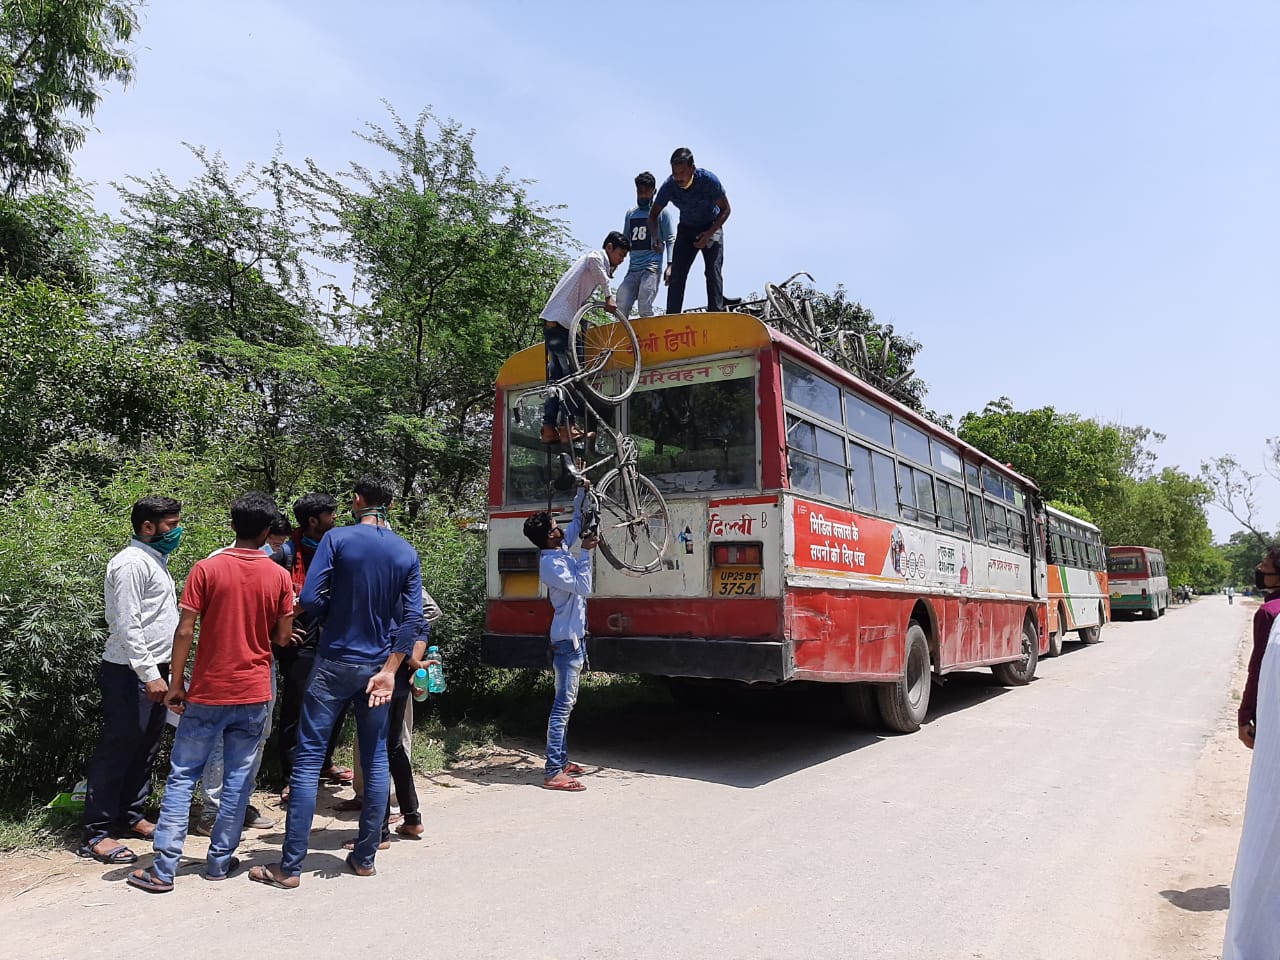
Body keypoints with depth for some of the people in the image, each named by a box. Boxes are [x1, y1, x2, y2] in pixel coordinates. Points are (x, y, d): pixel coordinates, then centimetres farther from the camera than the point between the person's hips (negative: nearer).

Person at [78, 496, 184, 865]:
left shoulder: (156, 561, 15)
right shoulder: (132, 562, -15)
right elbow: (127, 625, -20)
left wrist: (161, 670, 18)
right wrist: (149, 674, -21)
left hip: (153, 671, 9)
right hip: (130, 673, -9)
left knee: (144, 751, 15)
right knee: (116, 750, -3)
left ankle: (130, 817, 27)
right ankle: (95, 834, 6)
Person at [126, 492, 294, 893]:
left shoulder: (206, 569, -7)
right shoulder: (279, 577, -3)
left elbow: (185, 631, -9)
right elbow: (281, 638, 0)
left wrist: (177, 683, 1)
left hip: (207, 691, -1)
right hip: (254, 693, 1)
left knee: (182, 777, 9)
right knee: (238, 779, 11)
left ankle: (163, 869, 10)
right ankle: (220, 861, 20)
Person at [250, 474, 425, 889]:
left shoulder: (337, 538, -8)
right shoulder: (407, 553, 3)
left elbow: (310, 598, -13)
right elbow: (413, 618, -3)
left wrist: (334, 617, 7)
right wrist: (389, 670, -4)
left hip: (334, 663, -3)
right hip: (378, 666, 4)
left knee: (308, 759, 3)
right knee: (375, 760, 12)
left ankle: (290, 866, 6)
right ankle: (364, 858, 20)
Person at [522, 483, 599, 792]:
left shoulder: (561, 549, 8)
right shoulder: (550, 563, -18)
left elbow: (577, 522, 23)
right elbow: (583, 587, -22)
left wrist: (582, 492, 15)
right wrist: (586, 553, -16)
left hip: (574, 636, 10)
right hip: (568, 639, -10)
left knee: (566, 702, 15)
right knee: (563, 703, -11)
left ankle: (561, 760, 24)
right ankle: (553, 772, -10)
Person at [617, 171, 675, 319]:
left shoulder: (662, 212, 6)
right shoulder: (630, 214, 20)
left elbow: (671, 240, 0)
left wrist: (670, 265, -13)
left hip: (652, 268, -5)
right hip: (632, 269, 5)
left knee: (645, 309, -18)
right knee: (621, 309, -7)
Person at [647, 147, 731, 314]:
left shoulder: (709, 180, -26)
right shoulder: (669, 186, -20)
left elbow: (725, 209, -14)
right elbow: (653, 214, -7)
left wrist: (709, 234, -26)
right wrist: (656, 237, -26)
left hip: (711, 227, -2)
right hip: (686, 229, 2)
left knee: (713, 272, -17)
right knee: (676, 275, -9)